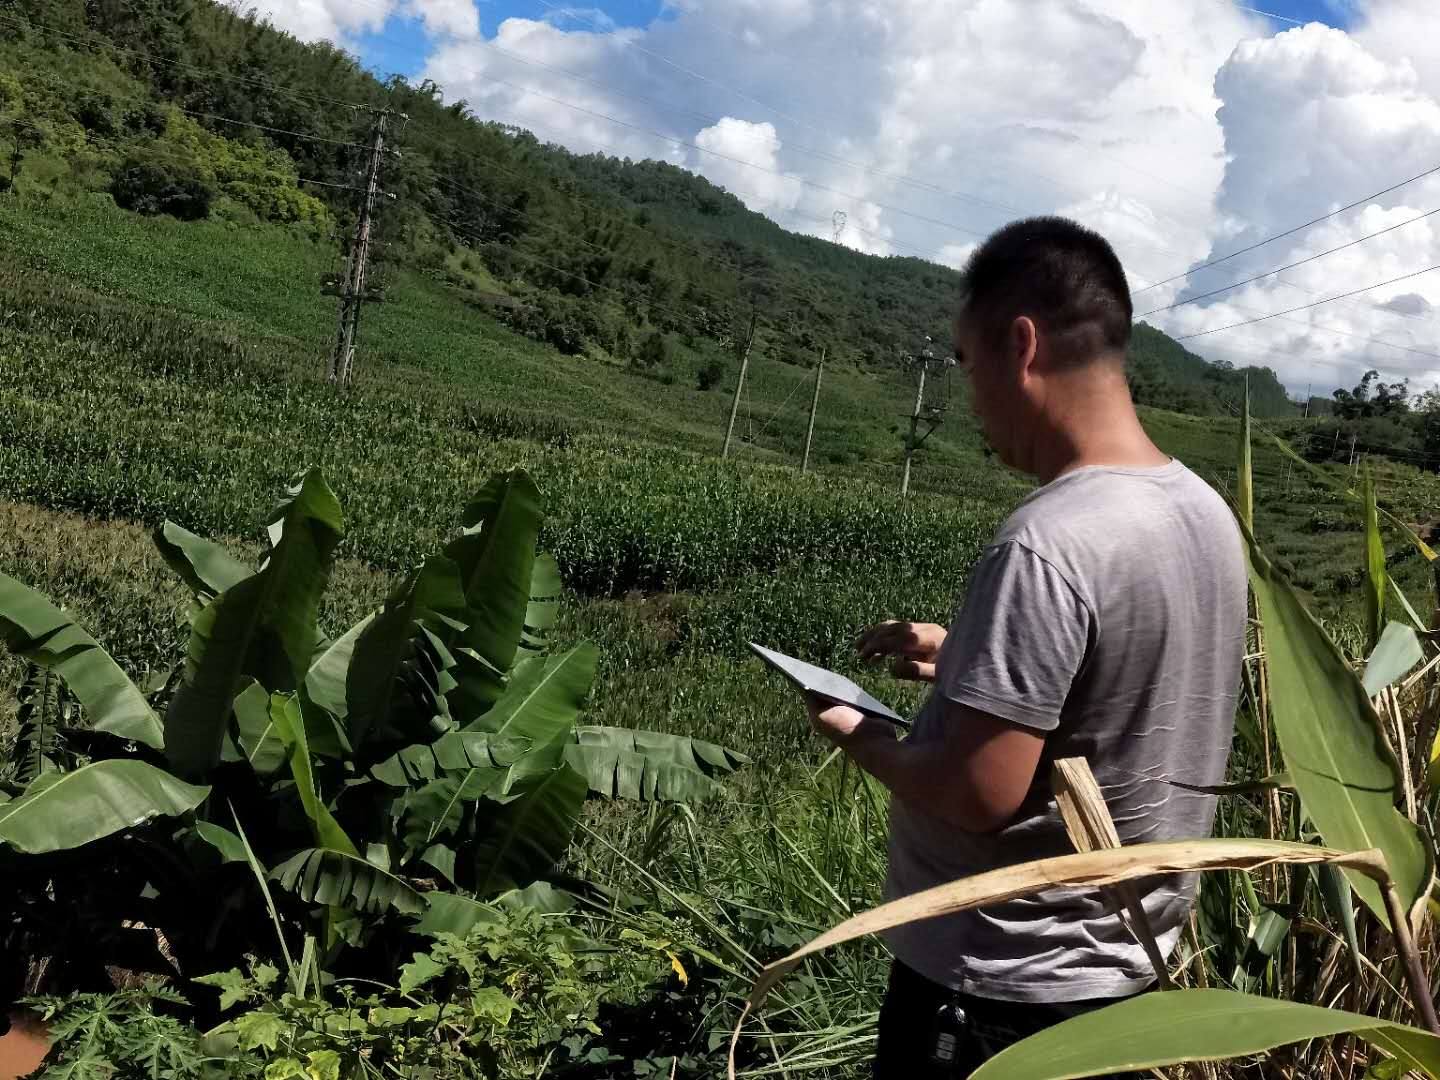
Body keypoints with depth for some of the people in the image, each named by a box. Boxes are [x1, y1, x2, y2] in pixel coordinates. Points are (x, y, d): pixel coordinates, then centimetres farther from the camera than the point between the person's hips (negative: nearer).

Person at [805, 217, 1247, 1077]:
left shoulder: (1048, 544, -28)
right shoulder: (1208, 515, 1)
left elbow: (977, 797, -26)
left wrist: (857, 735, -9)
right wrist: (969, 658, 10)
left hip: (1003, 984, -8)